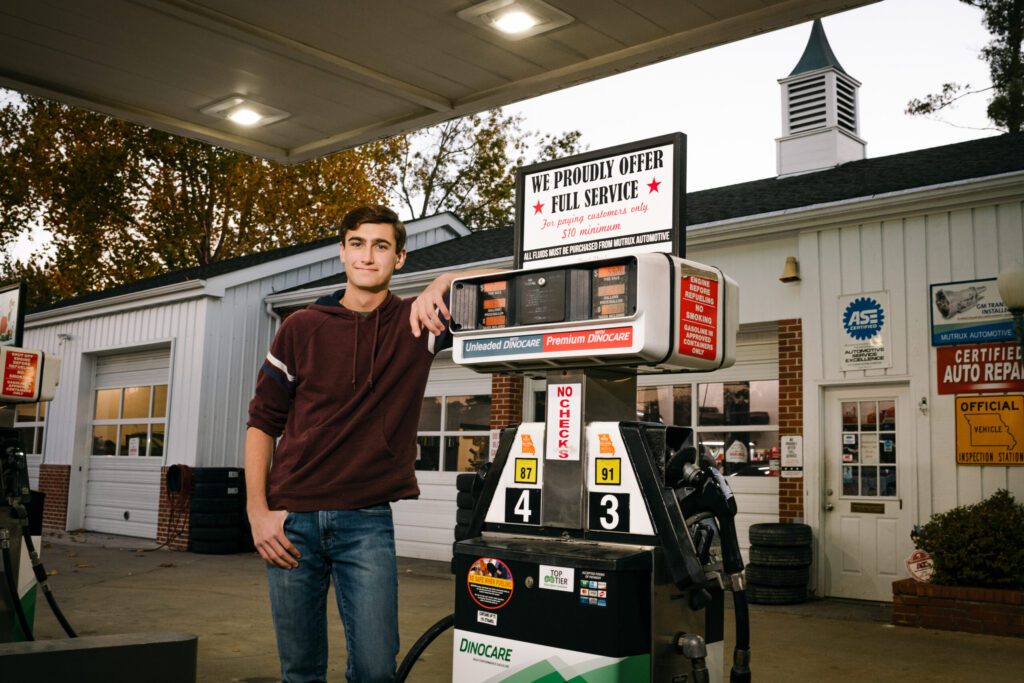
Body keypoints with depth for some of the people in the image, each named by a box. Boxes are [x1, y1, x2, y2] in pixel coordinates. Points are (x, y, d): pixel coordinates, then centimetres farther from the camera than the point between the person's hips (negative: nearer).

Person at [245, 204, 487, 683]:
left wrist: (445, 282, -20)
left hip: (366, 521, -1)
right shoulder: (301, 329, 5)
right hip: (292, 520, 1)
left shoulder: (417, 323, 2)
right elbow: (262, 423, 8)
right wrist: (258, 511, -1)